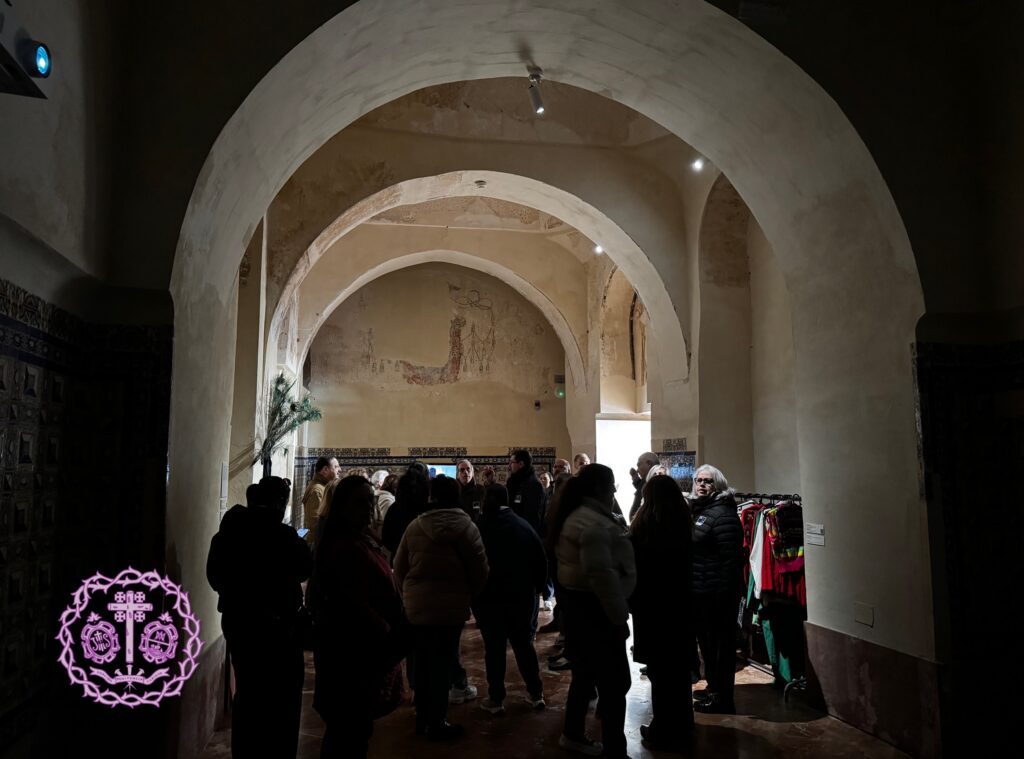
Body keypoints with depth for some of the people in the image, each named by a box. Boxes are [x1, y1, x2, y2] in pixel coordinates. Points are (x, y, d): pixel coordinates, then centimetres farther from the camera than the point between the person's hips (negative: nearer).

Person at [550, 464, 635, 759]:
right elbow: (602, 576, -28)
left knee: (587, 672, 21)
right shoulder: (594, 523, -22)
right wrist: (619, 616, -22)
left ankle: (573, 735, 35)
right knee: (615, 681, -2)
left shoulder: (576, 516, 12)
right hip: (594, 607, -11)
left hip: (578, 602, 11)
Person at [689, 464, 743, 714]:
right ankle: (713, 688, 35)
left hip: (717, 592, -9)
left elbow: (730, 559, -20)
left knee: (720, 642, 3)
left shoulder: (722, 514, -16)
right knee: (706, 640, 20)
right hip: (698, 591, 9)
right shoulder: (695, 510, 12)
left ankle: (722, 698, 15)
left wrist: (725, 593, -22)